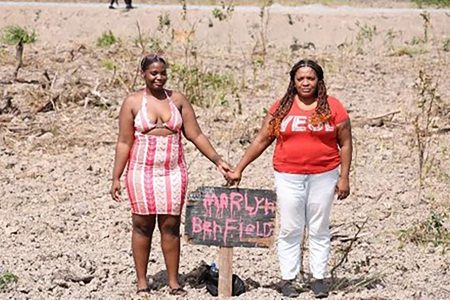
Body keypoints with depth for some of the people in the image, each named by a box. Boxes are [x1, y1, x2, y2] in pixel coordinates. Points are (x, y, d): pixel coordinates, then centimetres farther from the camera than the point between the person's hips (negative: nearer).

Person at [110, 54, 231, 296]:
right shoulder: (133, 102, 0)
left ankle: (173, 282, 10)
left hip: (173, 173, 2)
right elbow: (124, 142, -1)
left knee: (171, 226, 3)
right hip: (142, 173, -2)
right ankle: (142, 282, 13)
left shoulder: (177, 100, 6)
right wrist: (116, 178, -4)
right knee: (142, 226, 4)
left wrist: (217, 160, -1)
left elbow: (196, 135, 6)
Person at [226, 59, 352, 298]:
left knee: (319, 230, 8)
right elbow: (261, 140, 5)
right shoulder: (282, 107, 2)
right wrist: (238, 169, 2)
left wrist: (344, 177, -3)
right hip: (289, 177, 0)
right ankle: (287, 279, 11)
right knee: (290, 230, 4)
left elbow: (345, 144, 3)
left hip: (323, 176, 0)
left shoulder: (332, 107, 0)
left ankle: (319, 278, 15)